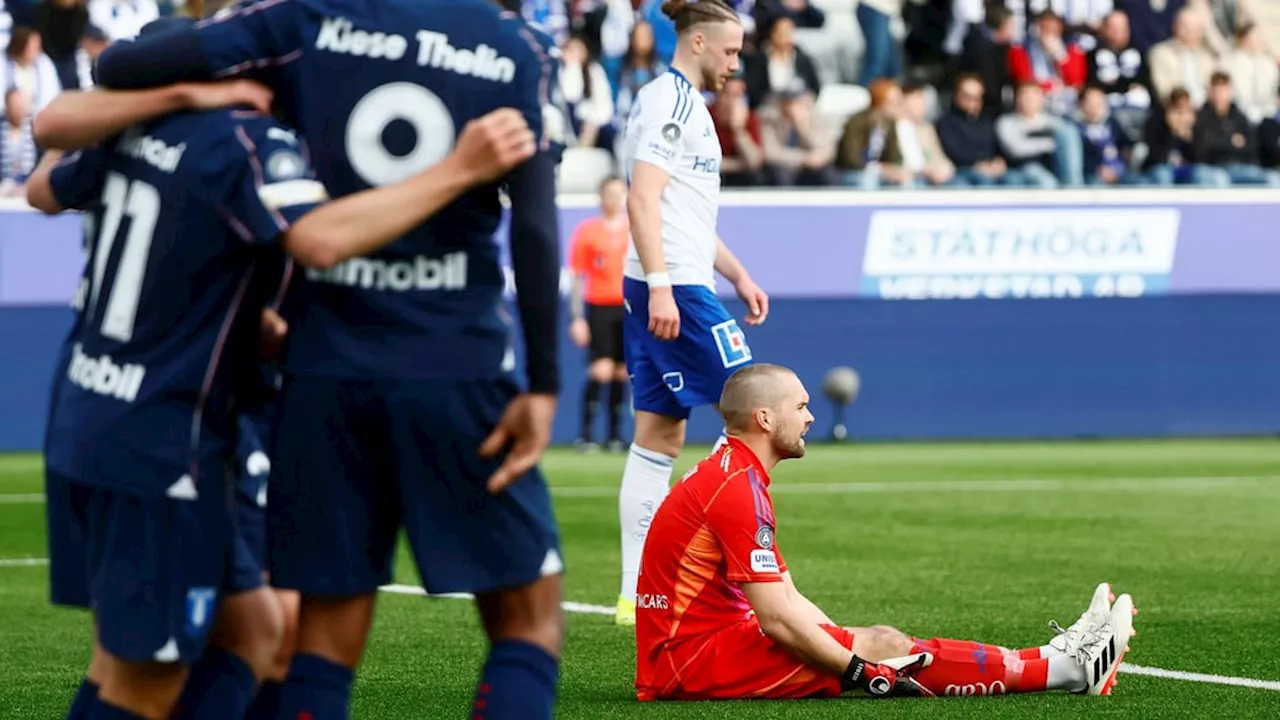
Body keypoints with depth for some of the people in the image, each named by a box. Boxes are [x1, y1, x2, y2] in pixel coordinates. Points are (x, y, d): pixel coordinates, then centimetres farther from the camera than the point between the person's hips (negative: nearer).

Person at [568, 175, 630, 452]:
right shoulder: (587, 231, 0)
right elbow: (577, 277, 1)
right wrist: (577, 317, -4)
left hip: (628, 307, 3)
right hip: (598, 306, -3)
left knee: (622, 373, 3)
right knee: (601, 370, -13)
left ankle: (615, 434, 10)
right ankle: (585, 434, -7)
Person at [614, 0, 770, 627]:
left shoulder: (686, 104, 22)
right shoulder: (668, 100, -10)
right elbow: (642, 200, -19)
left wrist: (738, 275, 27)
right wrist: (660, 286, -25)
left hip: (666, 290, 10)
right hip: (672, 288, -10)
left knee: (659, 436, 7)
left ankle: (637, 593, 6)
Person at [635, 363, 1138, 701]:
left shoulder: (732, 476, 17)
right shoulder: (737, 488, -16)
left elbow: (787, 600, 19)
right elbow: (777, 618, -20)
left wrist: (855, 649, 11)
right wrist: (860, 670, -15)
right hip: (692, 658, -10)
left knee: (878, 644, 3)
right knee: (882, 646, -11)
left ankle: (1062, 661, 1)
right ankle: (1068, 668, -7)